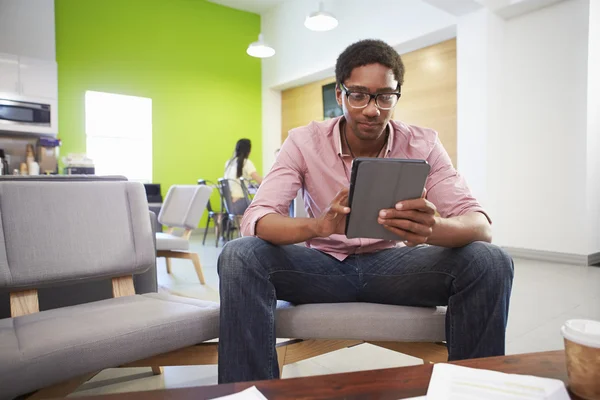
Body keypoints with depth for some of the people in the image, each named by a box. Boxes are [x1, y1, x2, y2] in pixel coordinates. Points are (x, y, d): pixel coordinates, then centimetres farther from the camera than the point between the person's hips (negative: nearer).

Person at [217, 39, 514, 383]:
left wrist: (434, 228, -43)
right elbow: (255, 220, -21)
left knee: (490, 263, -24)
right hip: (323, 264, 0)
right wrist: (320, 225, -44)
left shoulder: (422, 145, -9)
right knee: (239, 257, -28)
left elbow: (481, 226, -17)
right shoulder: (304, 142, -11)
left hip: (394, 265, 1)